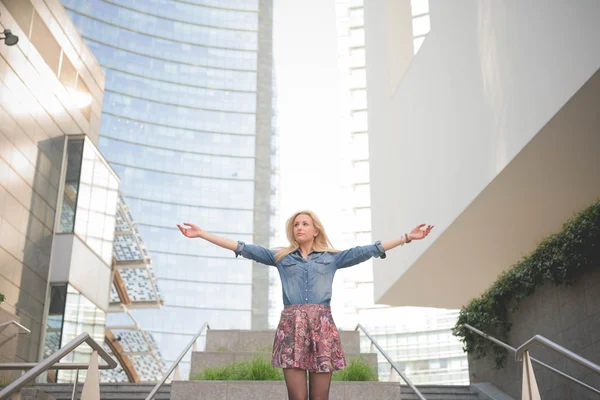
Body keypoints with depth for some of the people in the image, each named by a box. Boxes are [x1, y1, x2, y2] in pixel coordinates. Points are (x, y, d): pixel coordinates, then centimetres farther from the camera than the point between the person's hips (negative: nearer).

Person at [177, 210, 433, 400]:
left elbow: (368, 250, 11)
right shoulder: (280, 257, 16)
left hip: (322, 326, 0)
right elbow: (243, 248, 12)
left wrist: (407, 237, 6)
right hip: (291, 327, 0)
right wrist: (201, 234, 7)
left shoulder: (332, 257, 16)